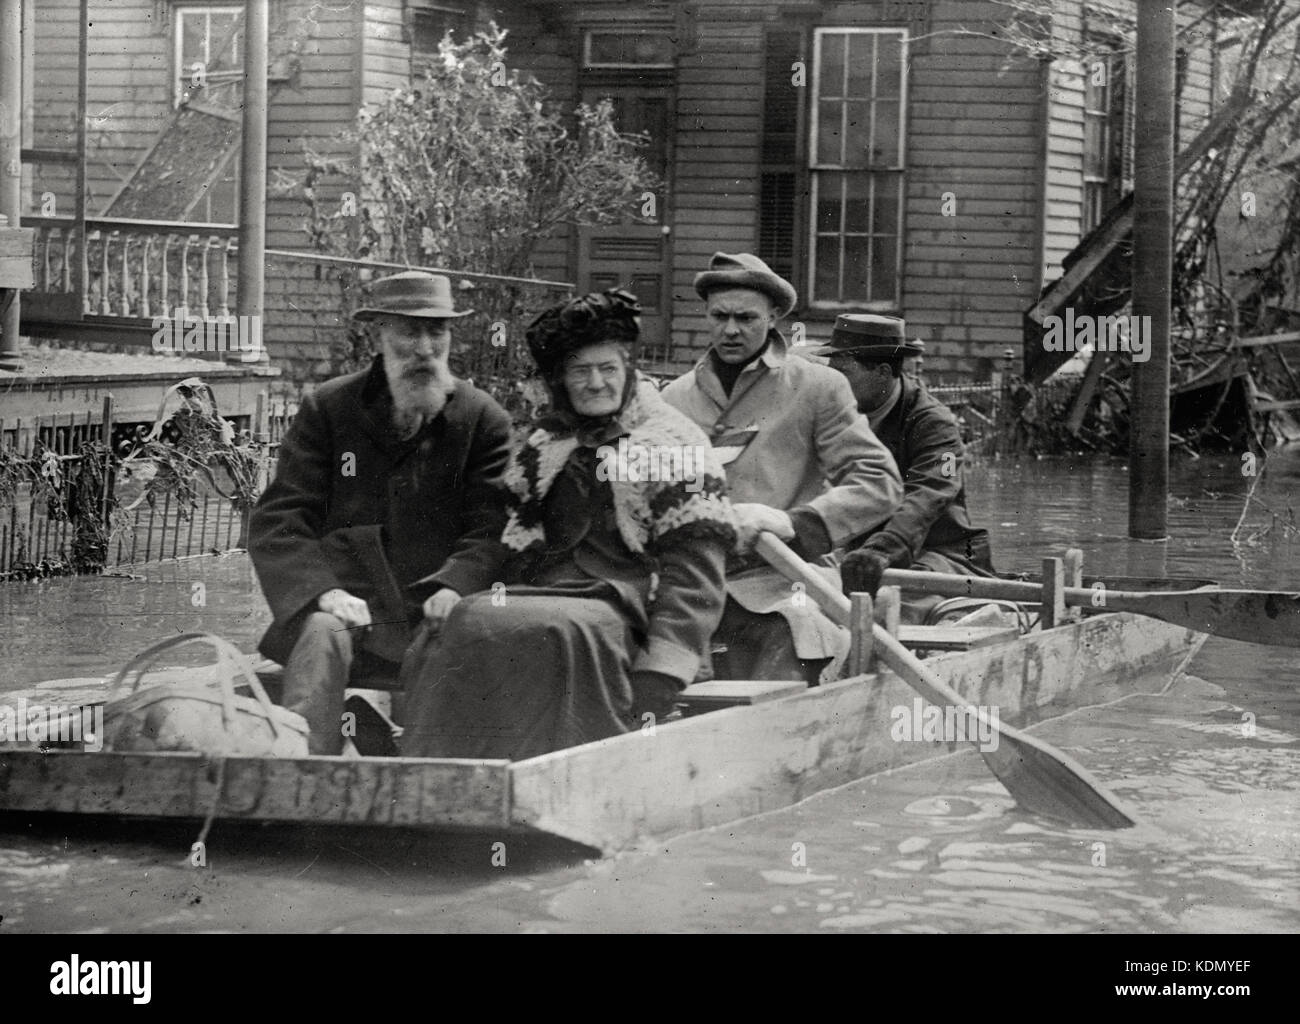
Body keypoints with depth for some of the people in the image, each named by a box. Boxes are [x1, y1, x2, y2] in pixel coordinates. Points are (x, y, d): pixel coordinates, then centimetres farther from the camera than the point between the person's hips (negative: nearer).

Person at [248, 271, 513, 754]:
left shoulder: (483, 420, 10)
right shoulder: (326, 410, 10)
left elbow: (492, 529, 4)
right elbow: (276, 523, 4)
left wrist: (454, 587, -18)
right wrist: (323, 591, -15)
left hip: (435, 612, 0)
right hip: (349, 607, 0)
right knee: (321, 637, -33)